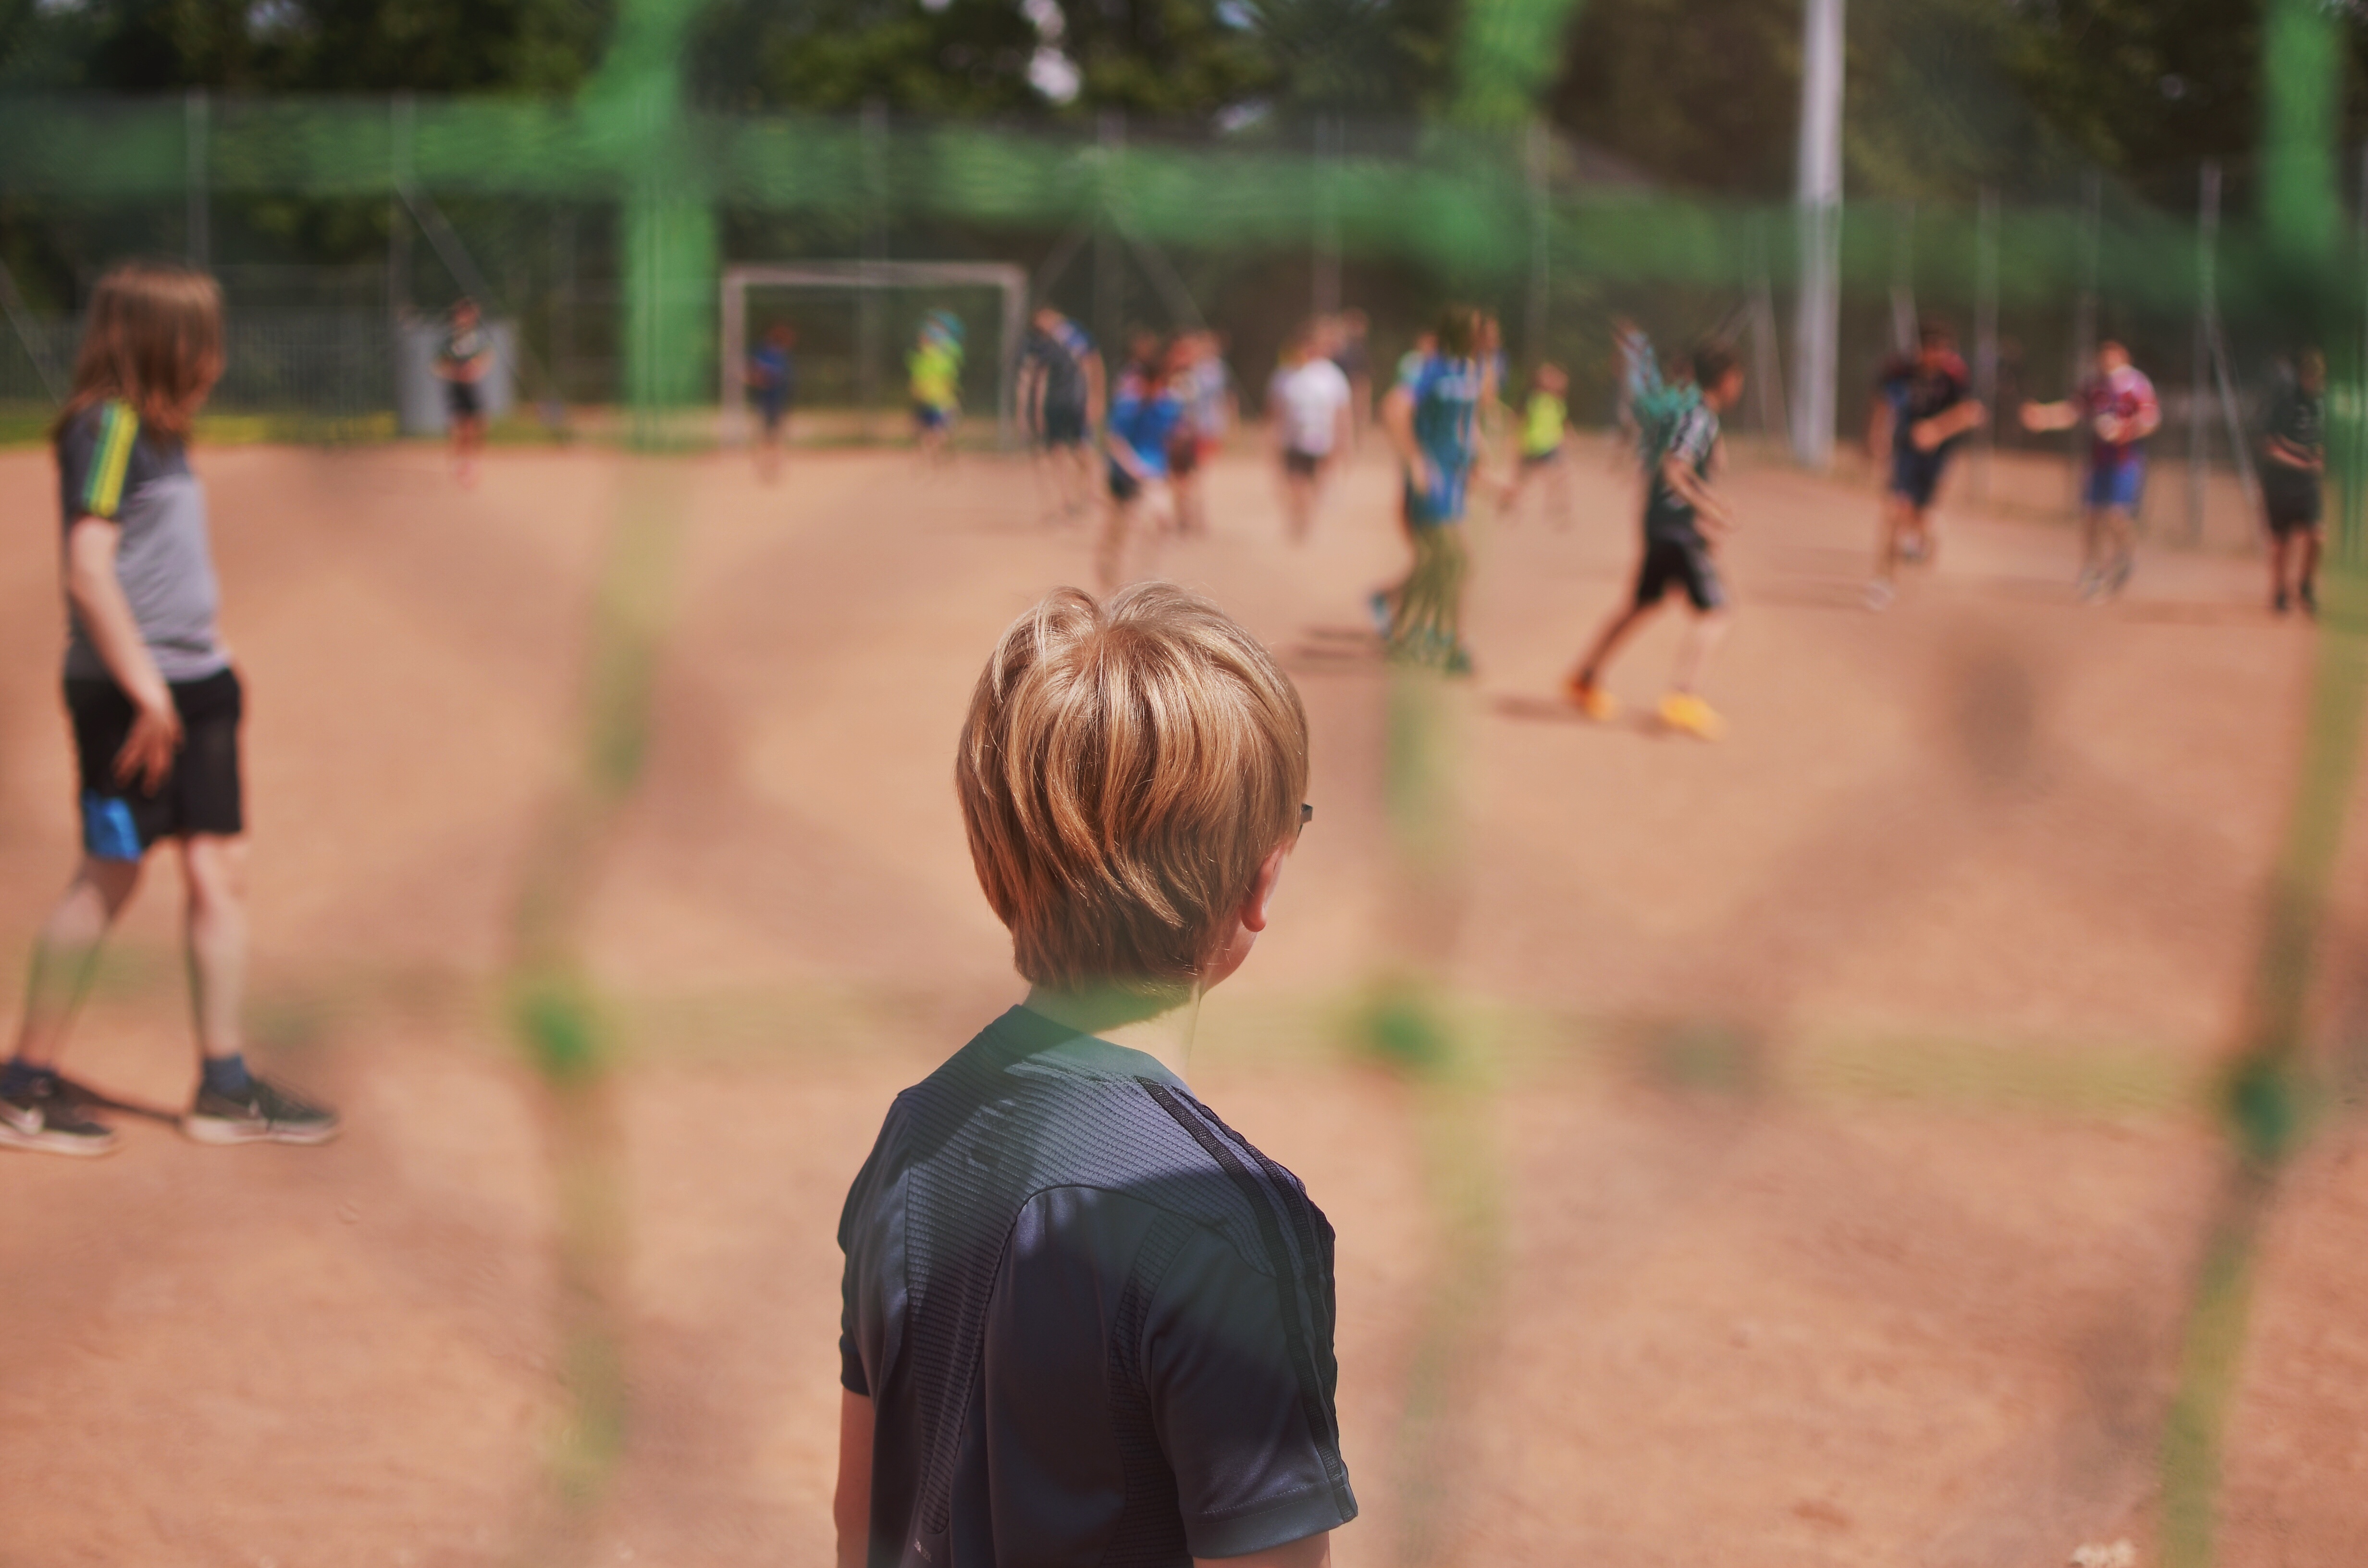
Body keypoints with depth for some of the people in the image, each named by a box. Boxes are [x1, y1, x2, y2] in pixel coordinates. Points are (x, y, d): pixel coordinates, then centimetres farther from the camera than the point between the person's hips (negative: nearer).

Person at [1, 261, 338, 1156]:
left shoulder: (161, 431, 15)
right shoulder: (107, 427, -12)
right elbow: (88, 571, -20)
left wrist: (204, 671, 13)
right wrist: (145, 688, -21)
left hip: (195, 684, 9)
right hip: (126, 691, -9)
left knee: (220, 872, 8)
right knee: (109, 876, -3)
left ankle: (225, 1089, 14)